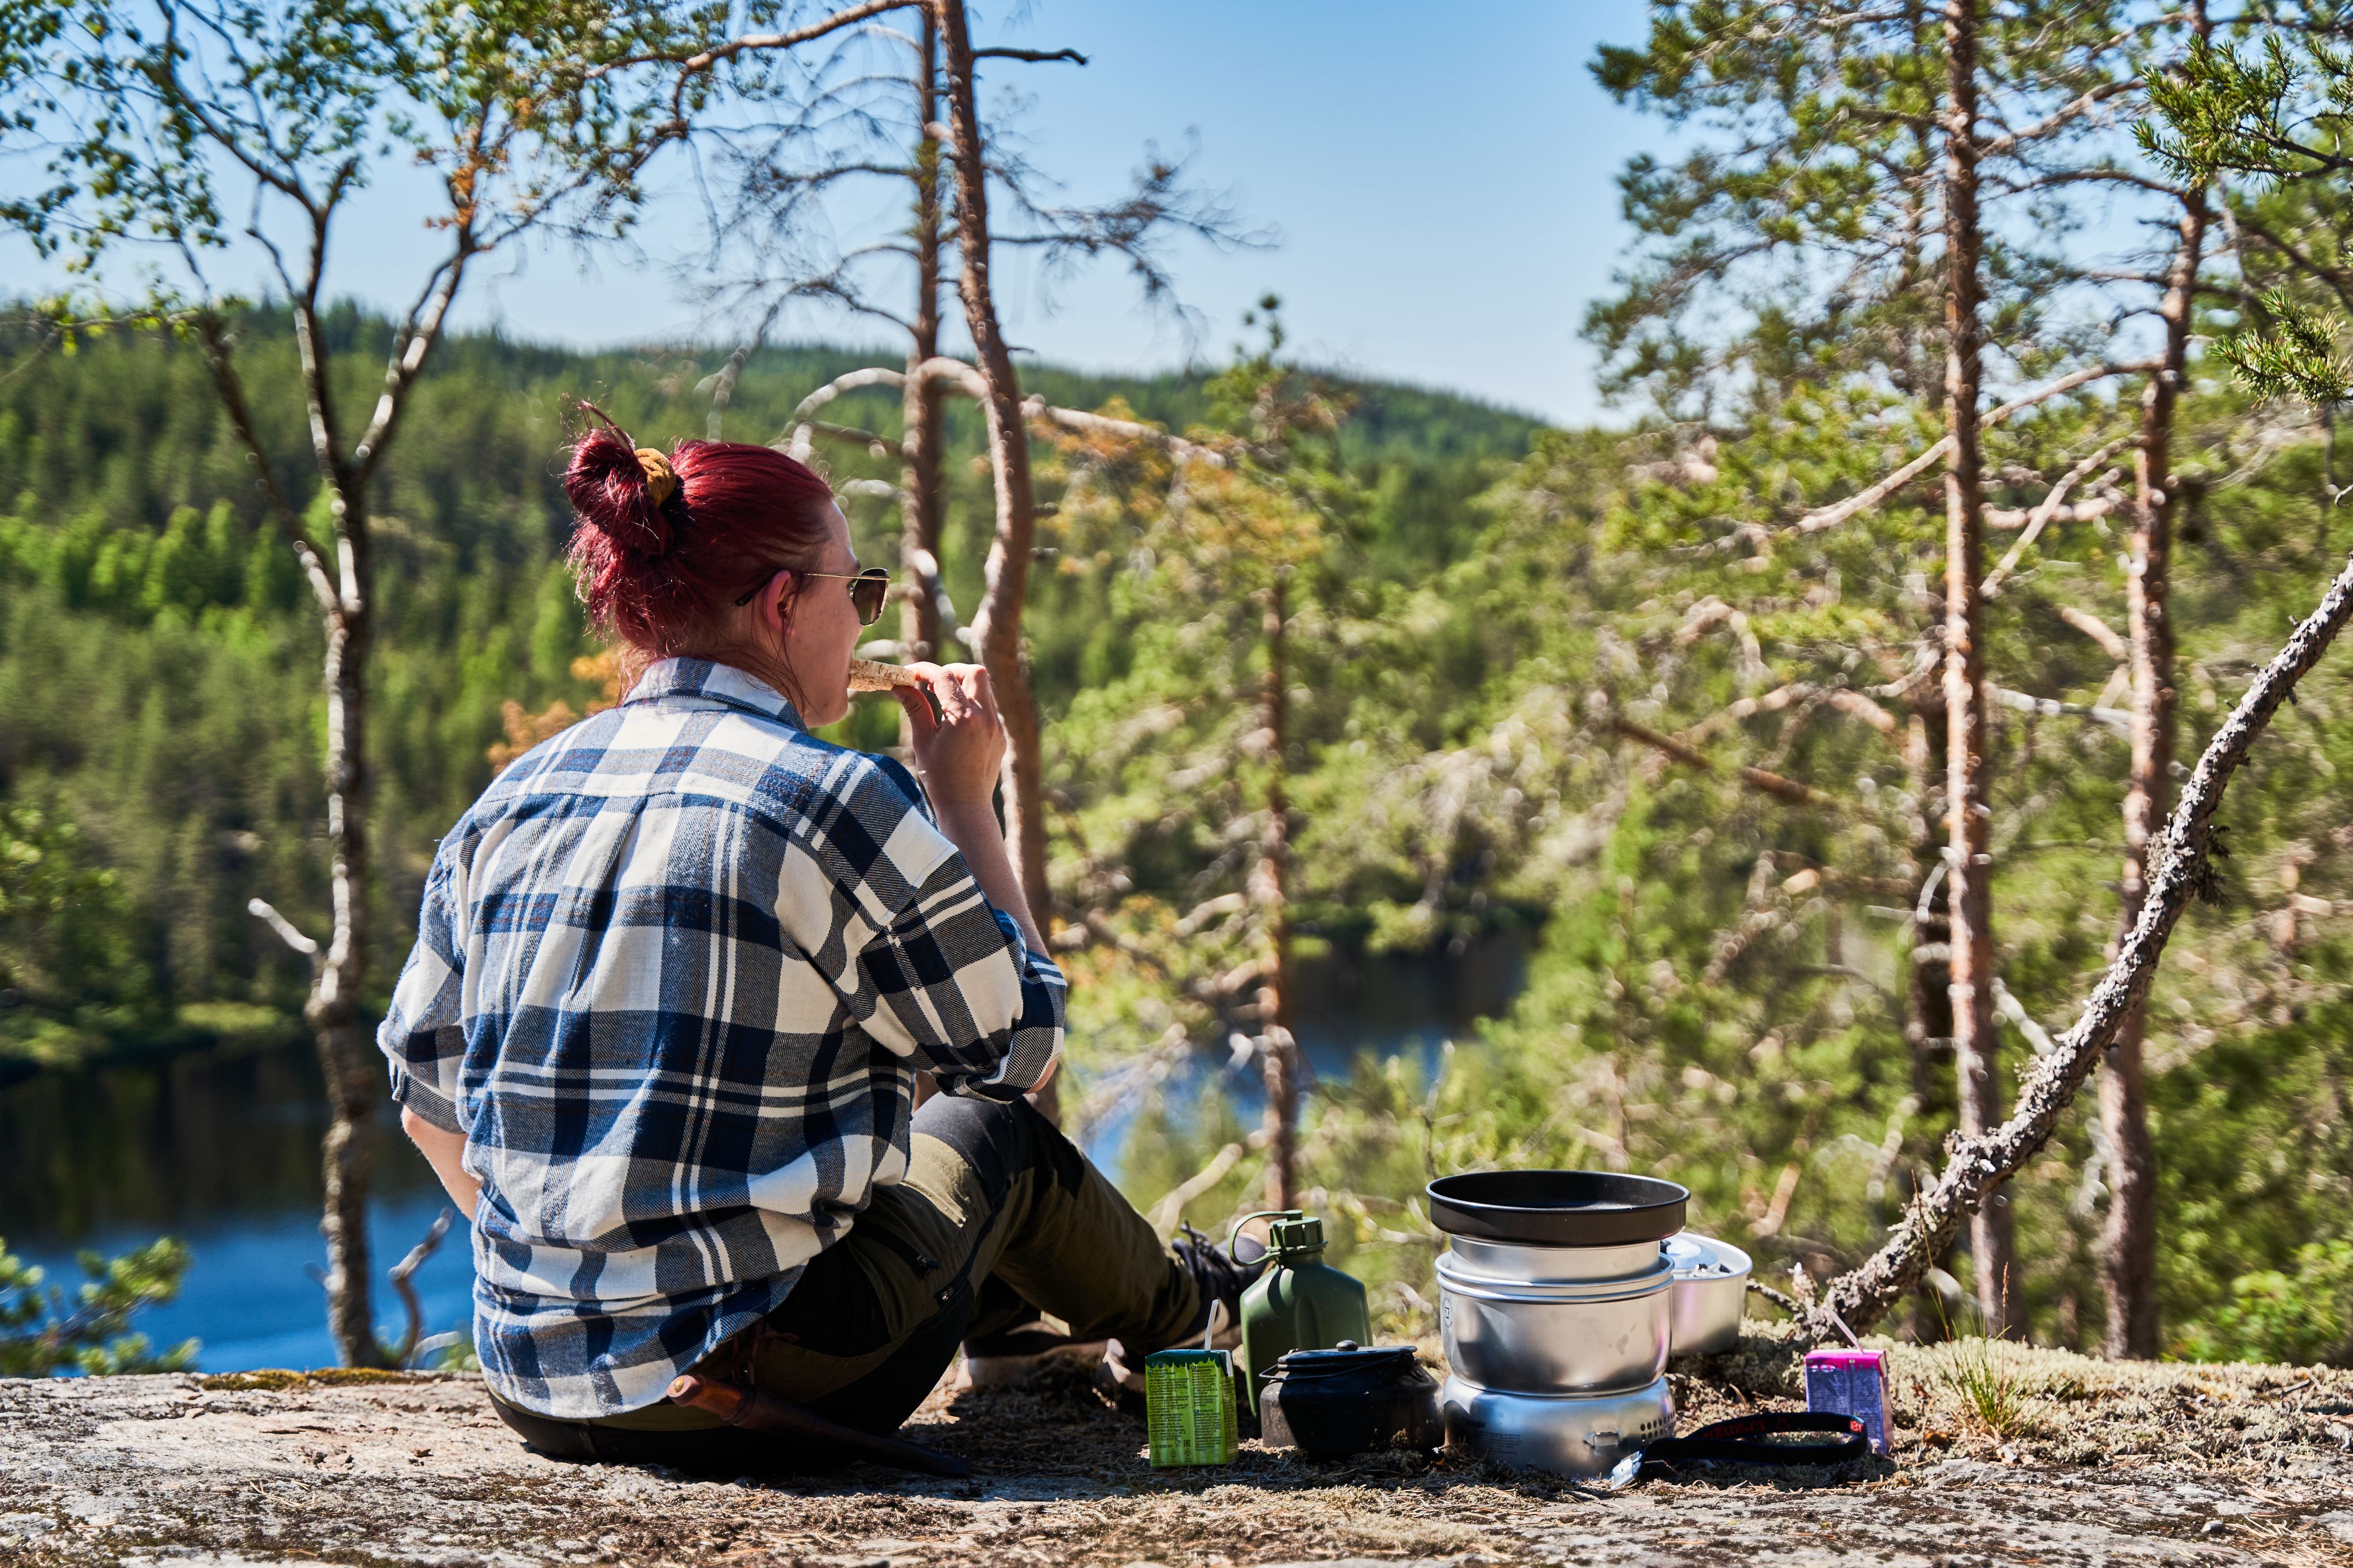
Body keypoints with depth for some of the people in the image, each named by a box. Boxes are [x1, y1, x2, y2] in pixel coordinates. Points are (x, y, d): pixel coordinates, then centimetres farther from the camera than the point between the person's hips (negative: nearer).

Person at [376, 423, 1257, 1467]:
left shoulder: (508, 805, 4)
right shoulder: (840, 801, -13)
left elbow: (426, 1100, 11)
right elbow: (1019, 1048, -2)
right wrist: (965, 802, 7)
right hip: (753, 1402, -6)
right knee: (990, 1133, 21)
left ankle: (1016, 1316, 61)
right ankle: (1174, 1313, 49)